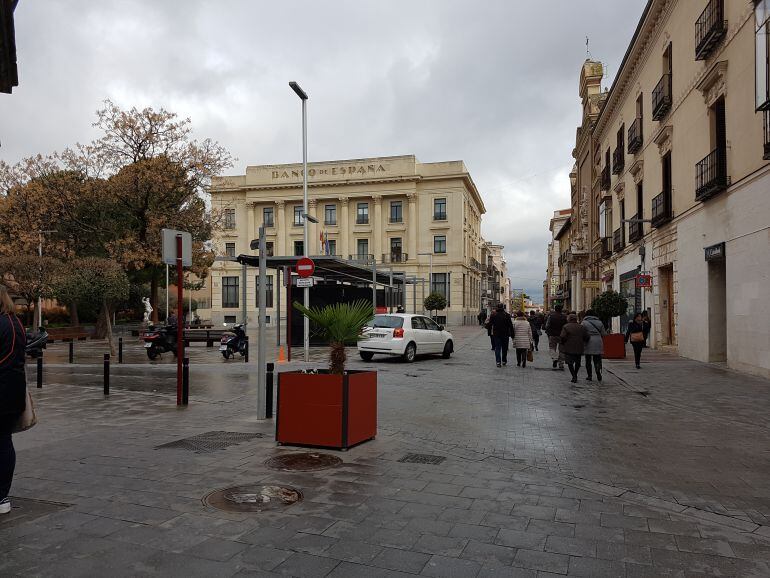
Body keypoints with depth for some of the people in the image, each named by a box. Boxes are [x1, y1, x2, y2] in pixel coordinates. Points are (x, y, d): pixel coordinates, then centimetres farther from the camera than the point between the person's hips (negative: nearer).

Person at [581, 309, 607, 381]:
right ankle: (598, 373, -12)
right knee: (597, 359, 8)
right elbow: (604, 333, 8)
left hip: (588, 343, -2)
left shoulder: (584, 322, -4)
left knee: (588, 360, 7)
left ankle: (589, 376, 8)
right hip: (598, 342, 3)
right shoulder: (599, 322, 6)